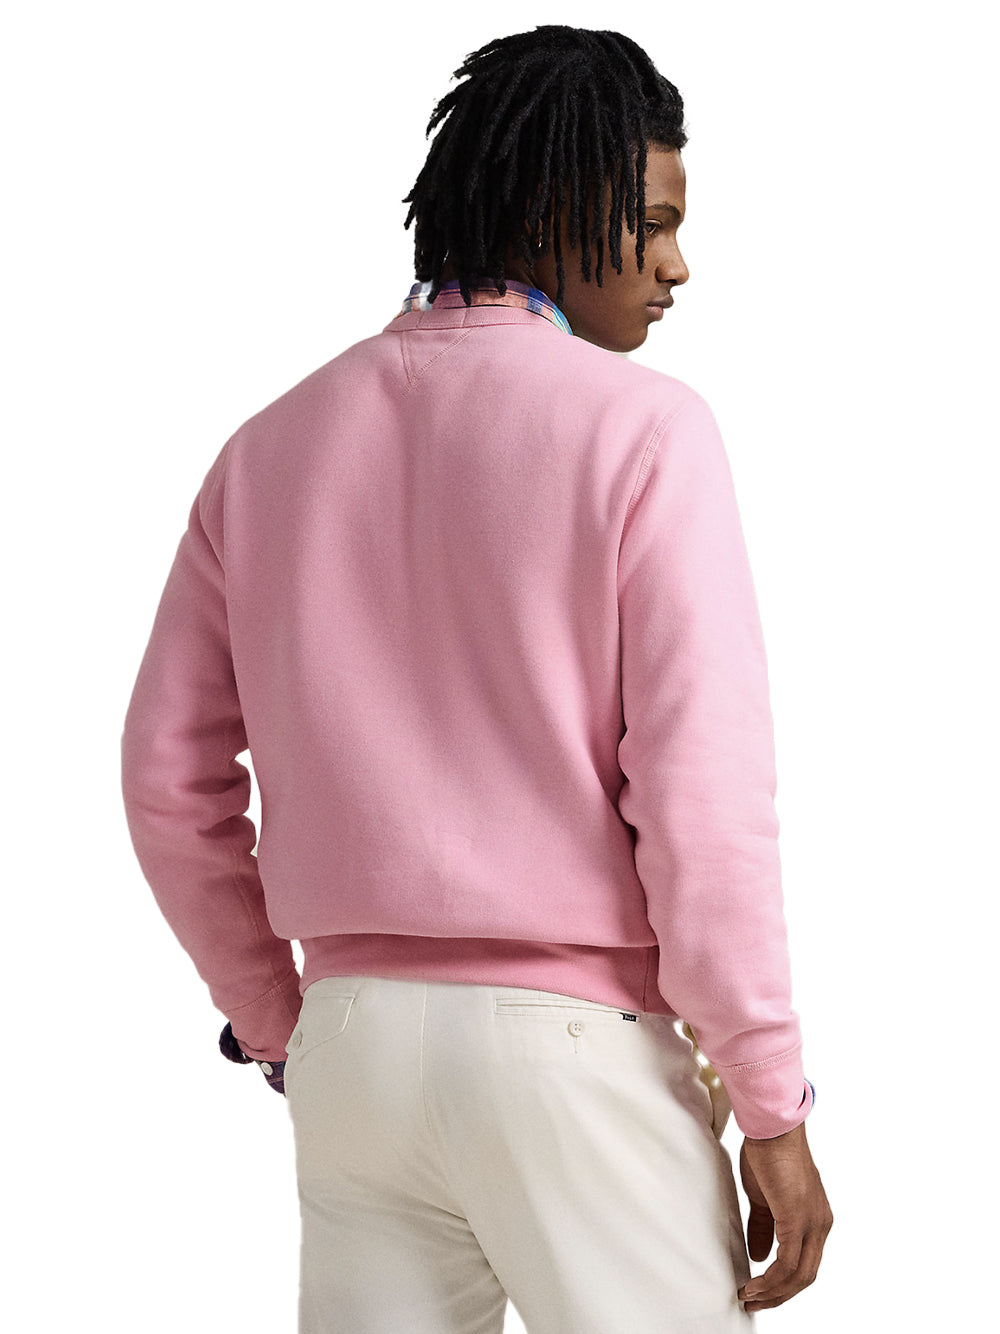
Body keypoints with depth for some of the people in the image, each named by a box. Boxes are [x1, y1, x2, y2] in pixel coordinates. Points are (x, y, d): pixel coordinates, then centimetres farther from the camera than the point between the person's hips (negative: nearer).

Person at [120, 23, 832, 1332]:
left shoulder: (273, 447, 8)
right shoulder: (641, 427, -10)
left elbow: (171, 777, 8)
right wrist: (774, 1111, -9)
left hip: (358, 1038, 5)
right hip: (578, 1044, -5)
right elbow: (700, 790, -15)